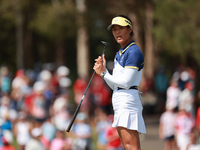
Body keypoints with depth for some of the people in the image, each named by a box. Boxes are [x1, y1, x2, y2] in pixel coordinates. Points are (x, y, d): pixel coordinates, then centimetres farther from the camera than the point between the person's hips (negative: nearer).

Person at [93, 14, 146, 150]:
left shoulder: (134, 52, -9)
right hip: (120, 103, 10)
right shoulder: (119, 54, 21)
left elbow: (126, 83, -16)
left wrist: (103, 73, -6)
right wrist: (103, 70, 7)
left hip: (128, 100, -10)